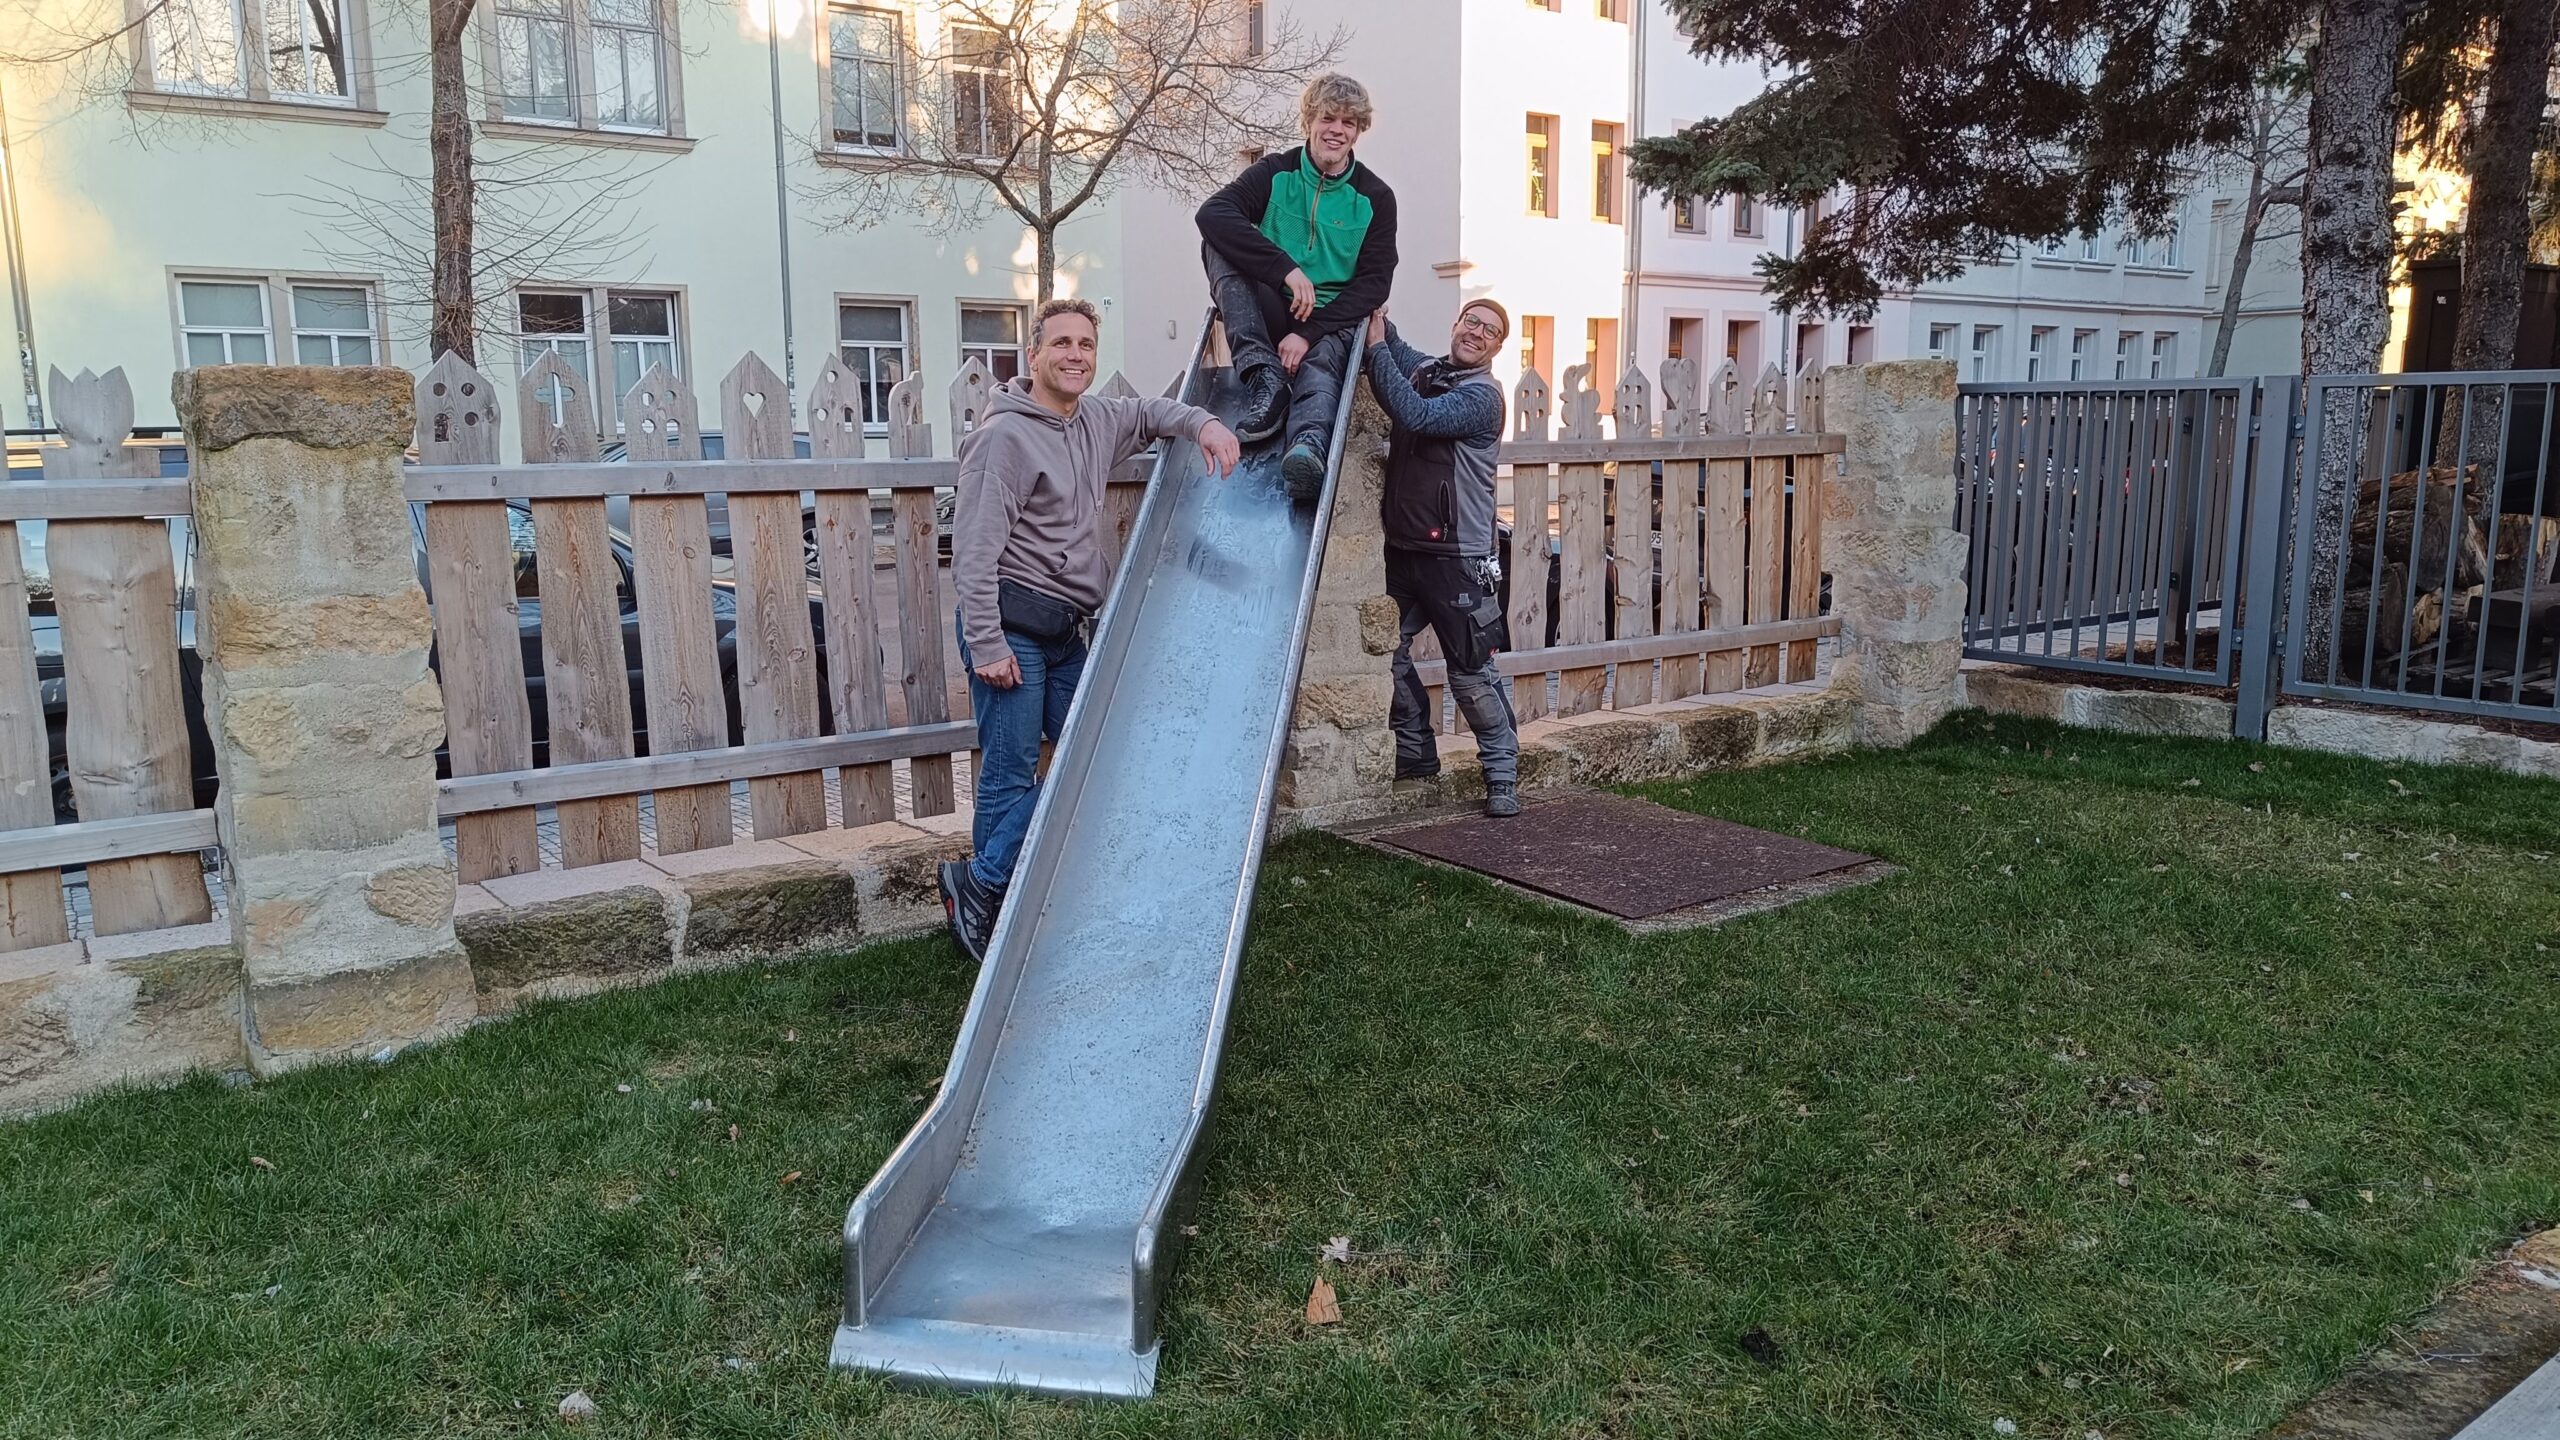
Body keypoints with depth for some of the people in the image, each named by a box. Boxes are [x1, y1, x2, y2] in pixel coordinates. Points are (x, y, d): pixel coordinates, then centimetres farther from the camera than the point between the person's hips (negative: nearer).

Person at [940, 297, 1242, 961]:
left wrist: (1204, 423, 10)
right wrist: (987, 645, -20)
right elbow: (974, 549, -16)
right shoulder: (1007, 435, -13)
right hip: (1011, 628, -8)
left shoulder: (1097, 421, 11)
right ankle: (979, 891, 14)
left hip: (1065, 630, 8)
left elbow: (1149, 414, 32)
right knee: (1011, 776, -6)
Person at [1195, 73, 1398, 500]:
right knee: (1218, 243, -22)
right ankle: (1263, 375, -34)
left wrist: (1309, 332, -21)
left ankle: (1309, 445, -72)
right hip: (1269, 314, 2)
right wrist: (1286, 269, -30)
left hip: (1332, 321, -1)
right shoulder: (1274, 173, 2)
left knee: (1322, 360, -37)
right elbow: (1212, 213, -17)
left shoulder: (1375, 198, 3)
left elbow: (1375, 283, -5)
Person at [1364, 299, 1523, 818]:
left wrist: (1377, 347, -19)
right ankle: (1416, 752, 24)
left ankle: (1502, 774, 8)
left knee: (1471, 672, -3)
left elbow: (1415, 416, -25)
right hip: (1401, 547, 7)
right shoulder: (1422, 368, 10)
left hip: (1457, 557, -7)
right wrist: (1376, 318, 6)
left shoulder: (1483, 395, -11)